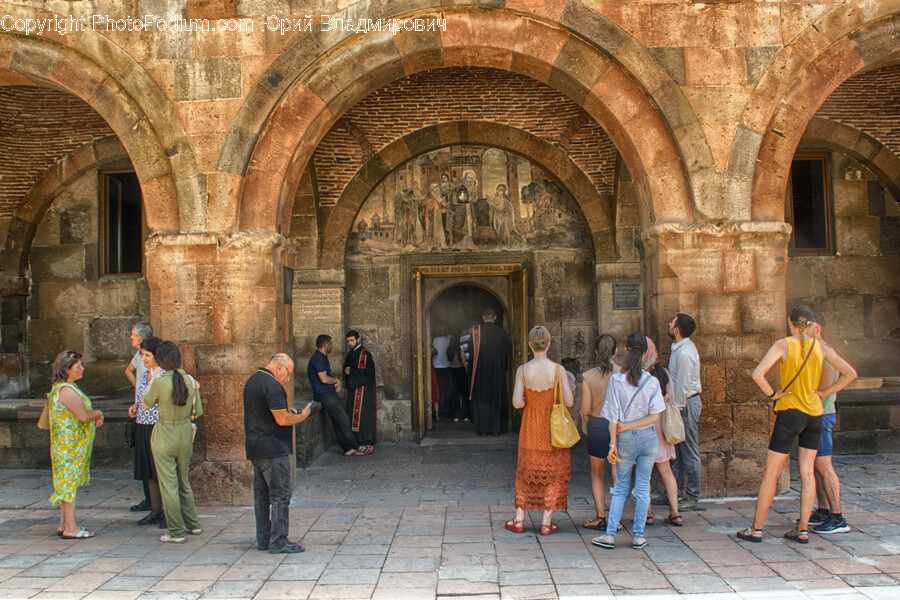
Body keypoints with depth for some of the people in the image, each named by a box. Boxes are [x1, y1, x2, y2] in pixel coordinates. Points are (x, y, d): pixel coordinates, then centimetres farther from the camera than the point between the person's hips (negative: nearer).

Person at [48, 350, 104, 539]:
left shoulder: (60, 387, 14)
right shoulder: (66, 390, -20)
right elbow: (84, 416, -23)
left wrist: (93, 416, 6)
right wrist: (98, 414, -4)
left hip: (66, 445, 10)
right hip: (71, 445, -10)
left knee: (68, 483, 14)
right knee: (70, 482, -5)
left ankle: (64, 525, 22)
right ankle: (70, 528, 0)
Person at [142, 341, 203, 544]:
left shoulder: (159, 382, -19)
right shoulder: (190, 380, -5)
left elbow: (147, 404, 0)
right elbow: (198, 411, 2)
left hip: (164, 437, -5)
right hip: (185, 435, 5)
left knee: (169, 485, 5)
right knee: (183, 481, 21)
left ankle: (176, 532, 11)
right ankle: (193, 524, 28)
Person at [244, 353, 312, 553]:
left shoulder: (251, 381, 14)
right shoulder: (272, 385, -17)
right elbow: (282, 420, -20)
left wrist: (286, 412, 13)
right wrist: (301, 416, -3)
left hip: (254, 448, 10)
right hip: (273, 449, -10)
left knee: (261, 494, 13)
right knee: (281, 494, -4)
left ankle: (263, 540, 20)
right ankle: (279, 542, -2)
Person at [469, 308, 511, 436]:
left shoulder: (476, 330, -6)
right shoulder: (502, 332, -4)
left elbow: (472, 352, -1)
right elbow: (506, 353, 2)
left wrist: (473, 367, 12)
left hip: (480, 371, 0)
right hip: (498, 371, 1)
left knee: (481, 399, 6)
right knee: (497, 398, 9)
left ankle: (483, 429, 6)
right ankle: (497, 428, 11)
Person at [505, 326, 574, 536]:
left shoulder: (522, 370, -10)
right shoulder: (558, 370, -14)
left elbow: (517, 403, -14)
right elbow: (569, 401, -14)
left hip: (531, 430, 2)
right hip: (554, 429, -2)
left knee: (525, 473, 15)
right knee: (553, 473, 10)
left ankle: (519, 520, 21)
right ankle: (546, 523, 14)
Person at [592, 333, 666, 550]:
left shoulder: (616, 380, -9)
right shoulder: (652, 381, -6)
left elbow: (613, 416, -8)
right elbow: (655, 416, -7)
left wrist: (613, 443, -4)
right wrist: (630, 426, -5)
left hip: (625, 439, 0)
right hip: (648, 437, 1)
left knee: (620, 488, 11)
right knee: (643, 487, 9)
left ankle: (610, 534, 9)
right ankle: (638, 536, 14)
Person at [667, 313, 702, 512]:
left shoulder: (684, 353, -21)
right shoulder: (680, 348, 10)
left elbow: (683, 385, -20)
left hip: (687, 403, -10)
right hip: (683, 402, 10)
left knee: (689, 453, -1)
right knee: (678, 451, 15)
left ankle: (692, 498, 8)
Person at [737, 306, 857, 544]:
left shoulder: (783, 344, -10)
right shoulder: (821, 347, 2)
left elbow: (758, 374, -22)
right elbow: (850, 374, 3)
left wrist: (772, 393, -8)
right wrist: (824, 393, 4)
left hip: (789, 411, -4)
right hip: (815, 412, 4)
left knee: (771, 473, 1)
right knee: (807, 471, 9)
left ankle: (756, 528, 6)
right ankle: (803, 530, 10)